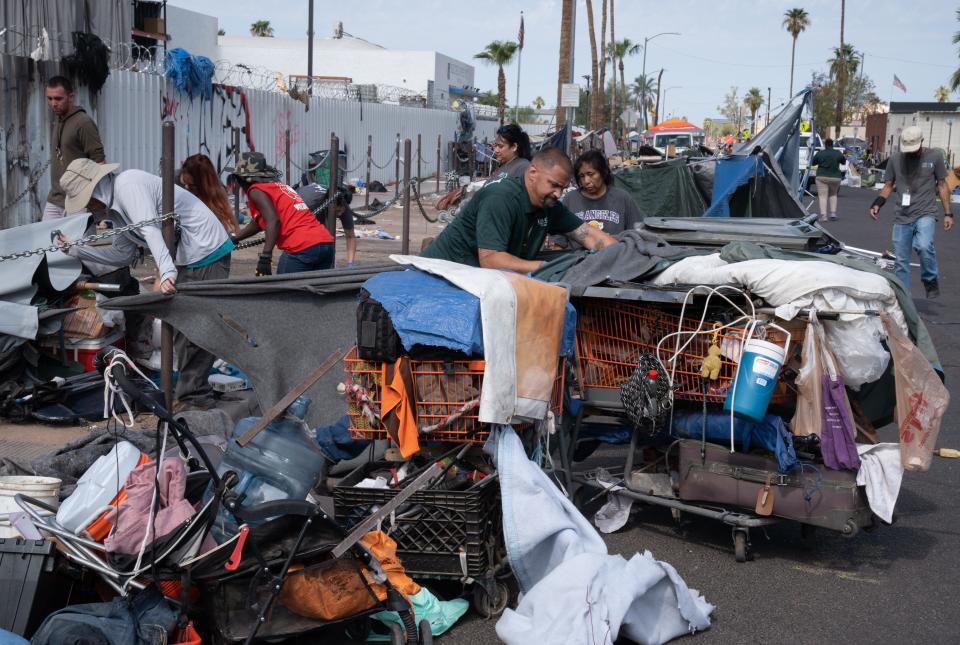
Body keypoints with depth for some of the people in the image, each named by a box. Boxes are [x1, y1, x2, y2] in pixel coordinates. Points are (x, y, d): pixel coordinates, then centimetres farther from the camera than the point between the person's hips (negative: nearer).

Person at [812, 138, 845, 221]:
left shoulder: (820, 153, -3)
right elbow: (844, 162, 17)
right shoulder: (838, 153, 2)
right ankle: (833, 212, 12)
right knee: (833, 194, 22)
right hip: (835, 177, 2)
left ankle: (823, 215, -14)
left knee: (823, 196, -2)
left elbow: (812, 163, 9)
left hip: (822, 177, -2)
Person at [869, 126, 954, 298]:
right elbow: (888, 186, 14)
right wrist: (878, 203, -3)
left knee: (924, 246, -29)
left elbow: (942, 186, 8)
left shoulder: (934, 157, 4)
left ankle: (931, 280, -4)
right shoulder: (895, 159, 8)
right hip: (902, 217, 3)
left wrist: (948, 213, 4)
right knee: (900, 261, 3)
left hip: (925, 214, -3)